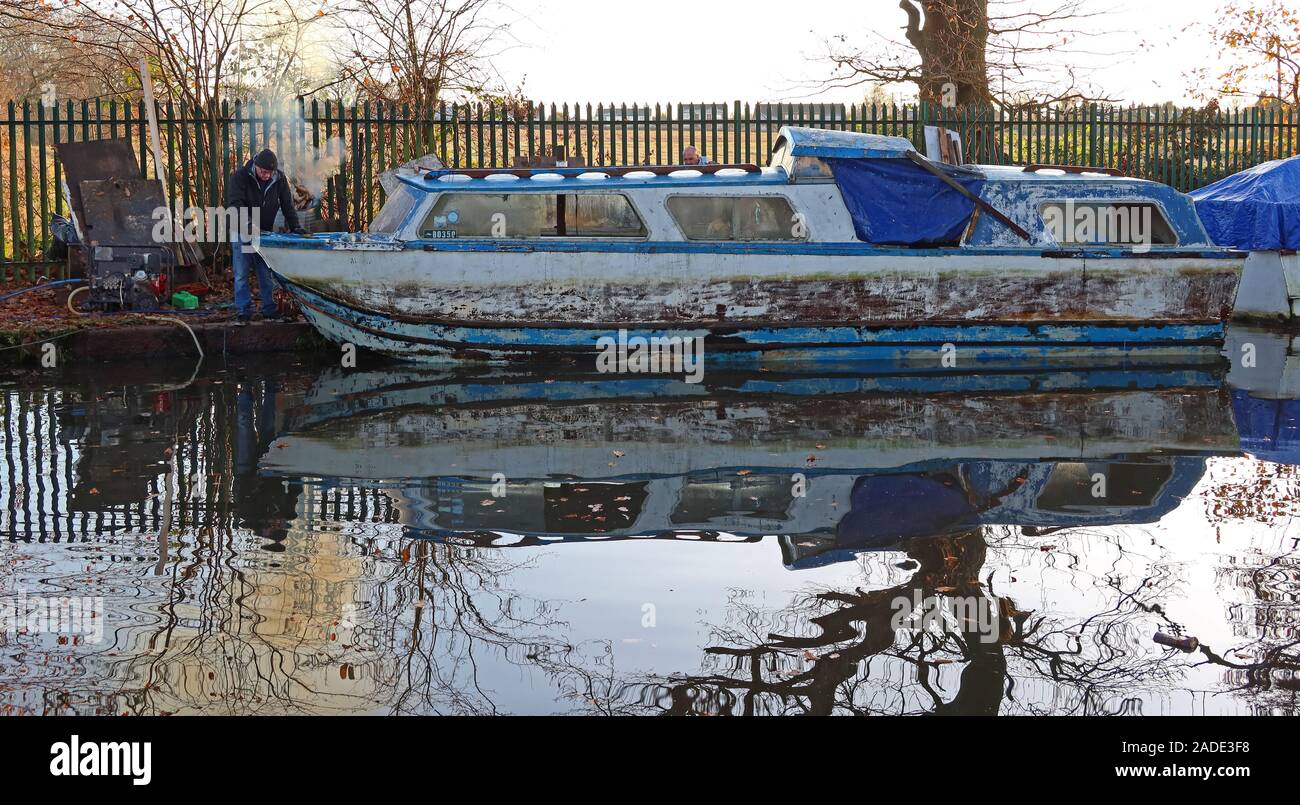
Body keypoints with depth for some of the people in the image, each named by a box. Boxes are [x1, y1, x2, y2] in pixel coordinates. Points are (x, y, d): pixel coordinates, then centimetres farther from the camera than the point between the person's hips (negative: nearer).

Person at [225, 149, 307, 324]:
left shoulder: (279, 178, -5)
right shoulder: (239, 177, -16)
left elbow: (287, 204, -1)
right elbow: (236, 204, -25)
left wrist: (295, 226, -13)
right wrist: (249, 224, -39)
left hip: (265, 232, 3)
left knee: (267, 274, 6)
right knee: (241, 275, -3)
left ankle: (270, 310, 12)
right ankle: (244, 312, 1)